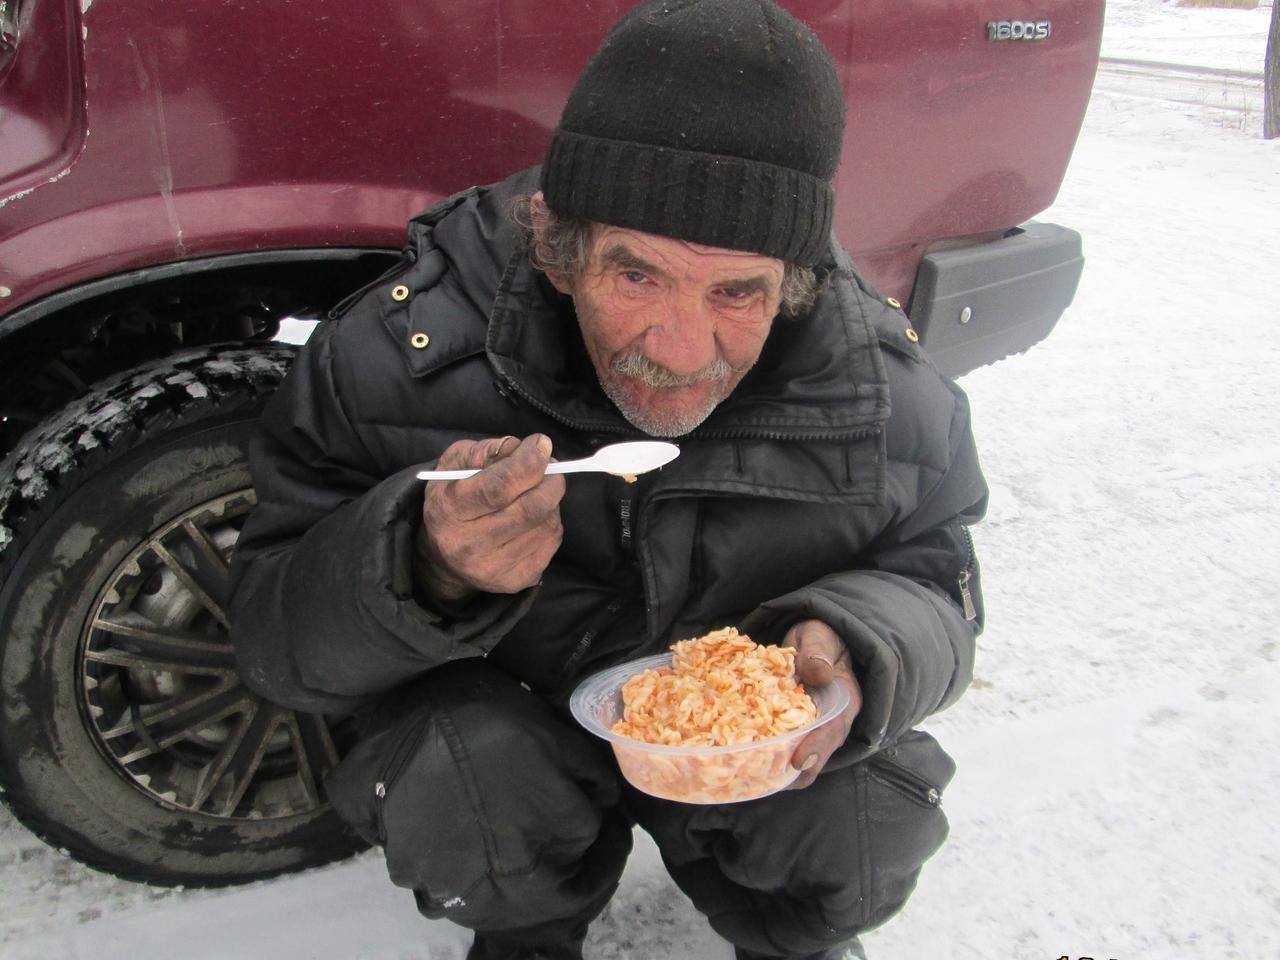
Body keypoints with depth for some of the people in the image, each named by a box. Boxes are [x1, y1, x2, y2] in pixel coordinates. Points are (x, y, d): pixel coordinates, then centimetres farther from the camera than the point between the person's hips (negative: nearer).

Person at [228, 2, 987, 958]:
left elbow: (934, 588, -6)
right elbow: (275, 640, -21)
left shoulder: (886, 391, -21)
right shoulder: (405, 350, -27)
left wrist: (858, 652, -32)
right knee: (446, 775, -30)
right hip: (507, 713, 0)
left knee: (869, 833, -23)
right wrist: (423, 570, -44)